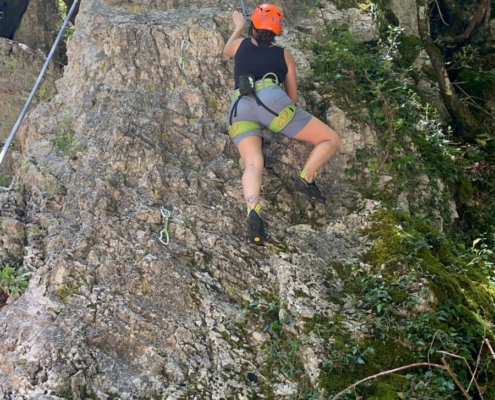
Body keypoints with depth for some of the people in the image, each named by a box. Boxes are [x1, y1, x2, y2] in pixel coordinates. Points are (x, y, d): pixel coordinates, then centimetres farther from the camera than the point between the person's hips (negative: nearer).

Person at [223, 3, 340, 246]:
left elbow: (226, 51, 56)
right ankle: (306, 179, -14)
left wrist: (238, 27, 71)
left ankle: (252, 212, -45)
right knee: (331, 140, 7)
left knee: (253, 164, -16)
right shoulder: (283, 55, 26)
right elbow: (292, 97, 27)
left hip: (239, 109, 3)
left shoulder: (240, 45, 30)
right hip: (271, 100, -2)